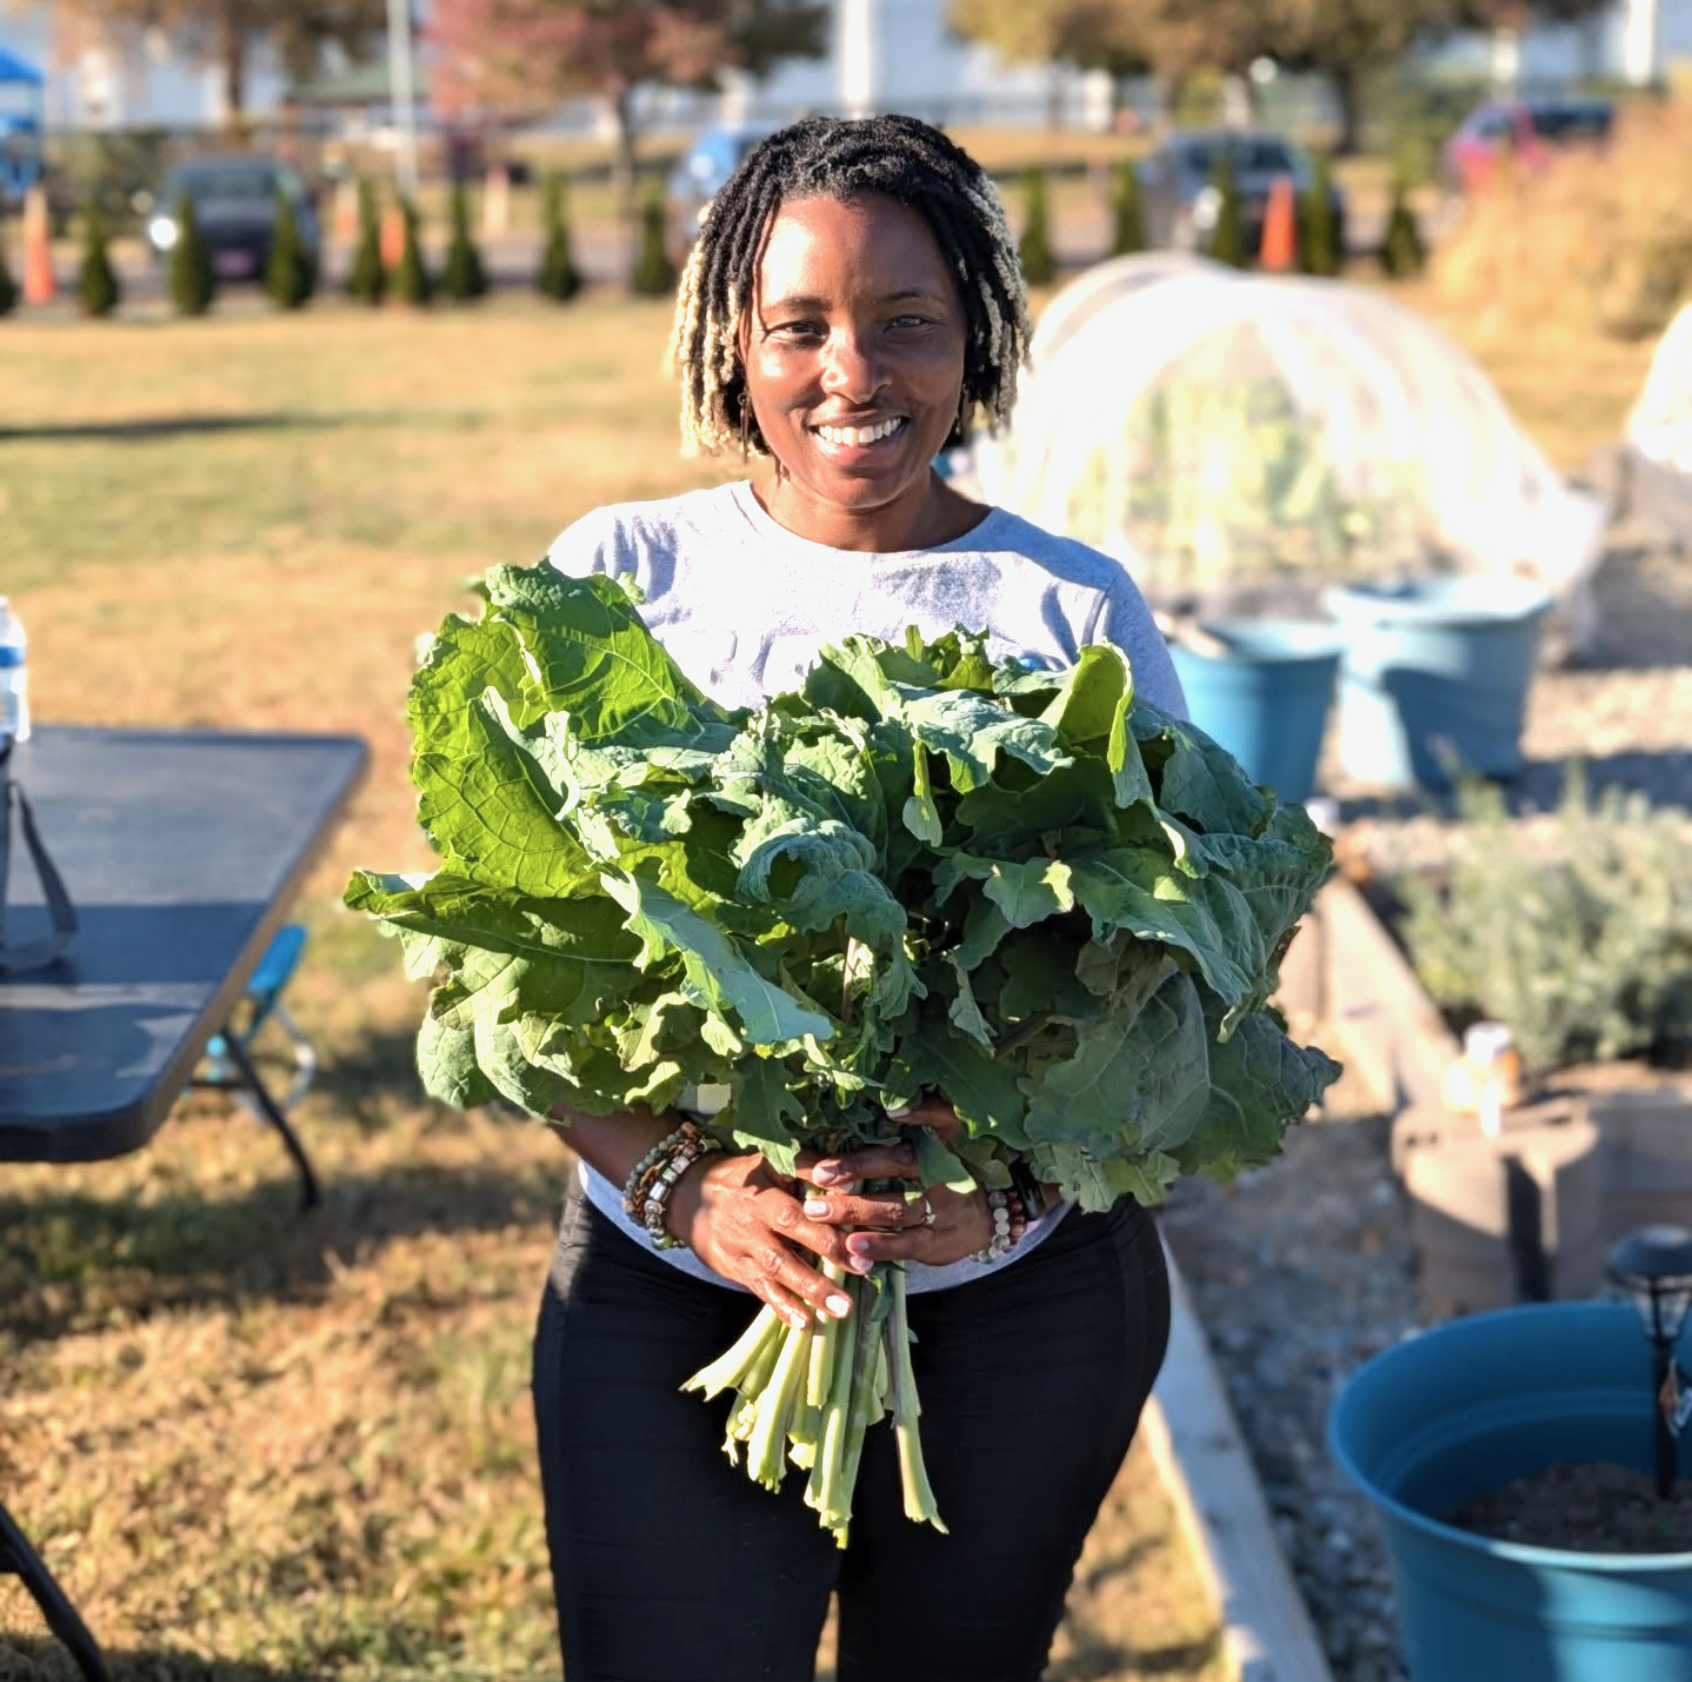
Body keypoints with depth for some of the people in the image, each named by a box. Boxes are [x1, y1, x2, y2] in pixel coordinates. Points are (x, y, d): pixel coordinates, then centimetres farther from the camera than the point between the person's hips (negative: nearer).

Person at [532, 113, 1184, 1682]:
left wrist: (1006, 1190, -21)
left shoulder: (1075, 610, 0)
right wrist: (683, 1183, -19)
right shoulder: (618, 574, -1)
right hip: (667, 1298, 0)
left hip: (1024, 1308, 1)